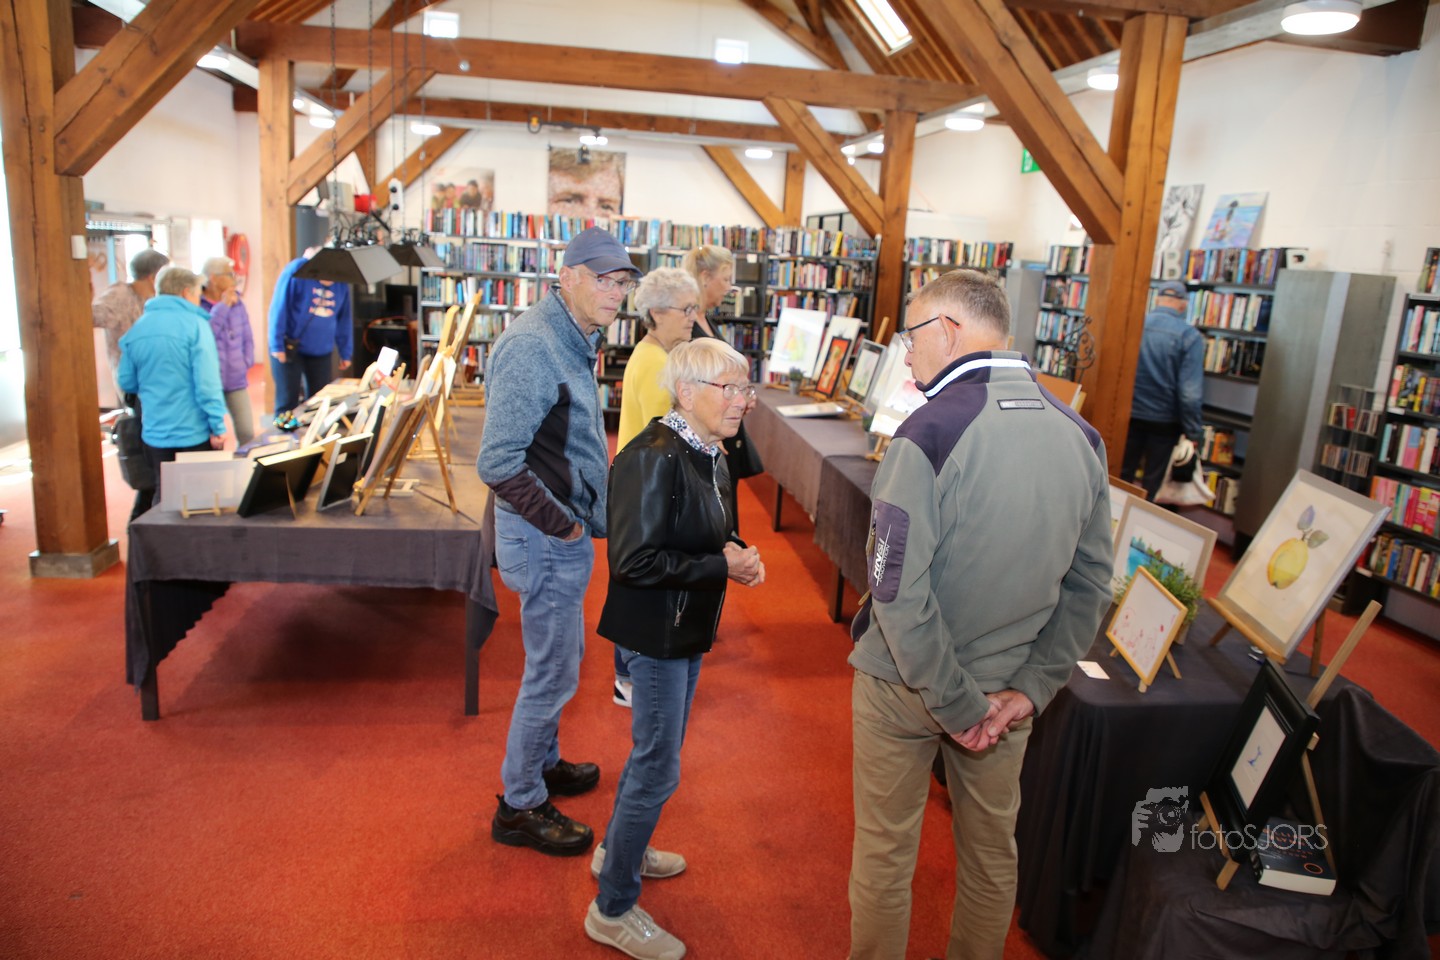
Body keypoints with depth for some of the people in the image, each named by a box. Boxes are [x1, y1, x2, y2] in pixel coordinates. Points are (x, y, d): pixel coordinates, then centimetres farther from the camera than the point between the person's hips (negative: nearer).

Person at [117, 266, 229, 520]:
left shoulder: (136, 329, 7)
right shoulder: (195, 324, -9)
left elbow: (126, 383, 12)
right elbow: (207, 383, -15)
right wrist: (218, 426, -12)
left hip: (155, 434, 5)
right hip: (194, 434, -5)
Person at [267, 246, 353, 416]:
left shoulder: (341, 281, 0)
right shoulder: (296, 270, -13)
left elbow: (344, 319, 7)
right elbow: (279, 309, -13)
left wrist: (345, 352, 7)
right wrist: (277, 345, -15)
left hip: (321, 351, 4)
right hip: (290, 349, -4)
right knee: (288, 401, 2)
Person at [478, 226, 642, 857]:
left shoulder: (574, 339, 9)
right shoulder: (532, 347, -24)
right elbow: (498, 463, -30)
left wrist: (579, 517, 11)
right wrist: (562, 524, -20)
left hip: (564, 533, 10)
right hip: (545, 541, -10)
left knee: (559, 659, 24)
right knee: (552, 674, 3)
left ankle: (542, 763, 44)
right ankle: (519, 808, 21)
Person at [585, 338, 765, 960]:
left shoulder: (709, 455, 4)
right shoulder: (653, 458, -24)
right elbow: (635, 560, -28)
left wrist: (739, 554, -3)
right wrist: (722, 567, -24)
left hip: (687, 630, 9)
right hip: (654, 634, -9)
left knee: (654, 750, 24)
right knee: (658, 769, 1)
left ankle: (619, 849, 47)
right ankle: (613, 910, 20)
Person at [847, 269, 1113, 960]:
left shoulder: (931, 432, -22)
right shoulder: (1080, 436, -2)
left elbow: (898, 590, -25)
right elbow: (1089, 584, 1)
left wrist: (957, 705, -16)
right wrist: (1031, 688, -2)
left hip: (906, 683, -5)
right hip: (1007, 686, 6)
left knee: (885, 850, 15)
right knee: (992, 847, 24)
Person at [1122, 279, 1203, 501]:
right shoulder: (1190, 336, -15)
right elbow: (1190, 393, -18)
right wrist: (1193, 432, -7)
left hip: (1129, 416, 3)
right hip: (1164, 421, -2)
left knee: (1122, 475, 16)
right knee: (1153, 483, 12)